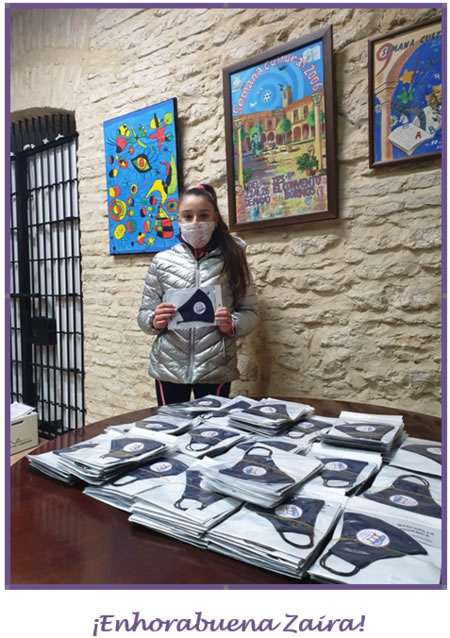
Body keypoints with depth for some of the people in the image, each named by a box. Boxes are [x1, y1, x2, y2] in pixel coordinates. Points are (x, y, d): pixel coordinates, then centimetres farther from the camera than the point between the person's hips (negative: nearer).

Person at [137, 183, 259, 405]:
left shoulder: (232, 260, 1)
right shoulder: (162, 261, 3)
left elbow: (250, 312, 3)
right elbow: (144, 314, 7)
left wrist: (232, 324, -16)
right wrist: (154, 321, -14)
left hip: (216, 369, 0)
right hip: (169, 368, 1)